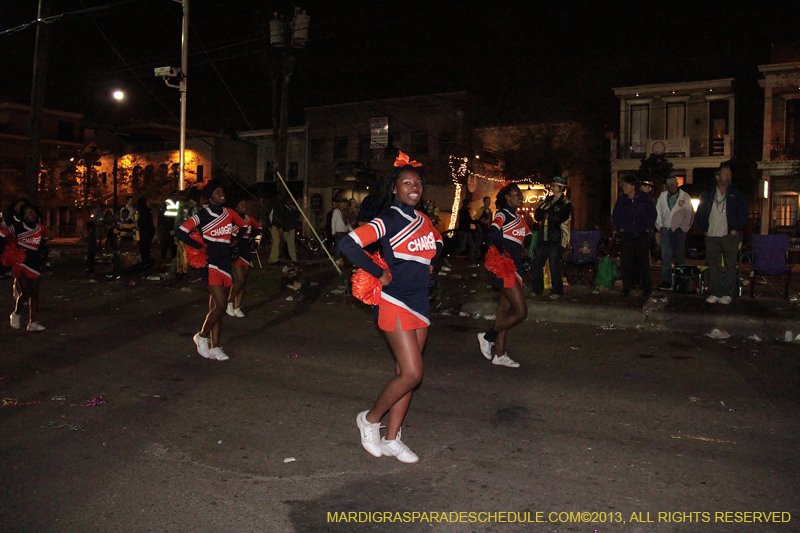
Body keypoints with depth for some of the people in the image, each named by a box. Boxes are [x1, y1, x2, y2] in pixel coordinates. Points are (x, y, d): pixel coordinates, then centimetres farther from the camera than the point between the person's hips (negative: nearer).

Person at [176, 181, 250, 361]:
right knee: (221, 305, -14)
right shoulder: (202, 216, -9)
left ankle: (215, 347, 14)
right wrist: (200, 247, -10)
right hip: (210, 265, -5)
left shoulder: (229, 213, 7)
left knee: (216, 306, 9)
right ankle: (202, 336, 9)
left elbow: (244, 225, 24)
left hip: (225, 264, 6)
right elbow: (180, 232, -12)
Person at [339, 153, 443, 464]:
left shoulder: (423, 220, 12)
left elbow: (437, 243, 34)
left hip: (420, 304, 7)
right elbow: (348, 244, -20)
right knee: (412, 373, -12)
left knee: (405, 373, 9)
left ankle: (391, 439, 20)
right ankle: (370, 419, 11)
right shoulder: (388, 219, -10)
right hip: (395, 303, -7)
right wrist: (379, 273, -14)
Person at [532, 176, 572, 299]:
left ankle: (557, 291, 8)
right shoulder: (548, 200, 14)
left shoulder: (565, 203, -4)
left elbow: (559, 218, -19)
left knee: (553, 266, -6)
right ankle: (537, 289, 23)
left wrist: (548, 209, -14)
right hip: (543, 237, 6)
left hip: (555, 239, -6)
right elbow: (538, 217, 13)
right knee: (537, 264, 9)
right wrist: (540, 208, -5)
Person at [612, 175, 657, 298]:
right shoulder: (621, 199, 5)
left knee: (644, 261, 2)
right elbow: (615, 216, 15)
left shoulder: (644, 197, 1)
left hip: (642, 234, -1)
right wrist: (620, 228, 4)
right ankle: (626, 289, 6)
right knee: (626, 262, -1)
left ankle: (647, 289, 11)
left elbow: (652, 213, 6)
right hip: (627, 235, 1)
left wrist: (649, 228, 0)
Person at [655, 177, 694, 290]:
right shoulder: (662, 196, 10)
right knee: (665, 255, -6)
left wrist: (685, 227, -3)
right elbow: (658, 212, 13)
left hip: (679, 229, -1)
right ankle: (666, 280, -7)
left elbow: (689, 213, 2)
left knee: (679, 255, 5)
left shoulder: (684, 196, 2)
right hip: (666, 229, 1)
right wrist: (659, 225, 3)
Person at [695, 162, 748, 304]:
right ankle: (714, 293, 10)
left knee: (730, 266, -1)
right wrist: (703, 229, 5)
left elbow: (743, 213, 5)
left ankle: (728, 294, 5)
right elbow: (700, 214, 13)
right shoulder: (707, 195, 10)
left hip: (730, 236, -1)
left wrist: (736, 229, -4)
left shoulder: (737, 195, 7)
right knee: (713, 266, 4)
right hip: (711, 237, 2)